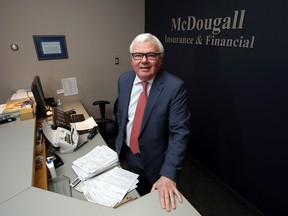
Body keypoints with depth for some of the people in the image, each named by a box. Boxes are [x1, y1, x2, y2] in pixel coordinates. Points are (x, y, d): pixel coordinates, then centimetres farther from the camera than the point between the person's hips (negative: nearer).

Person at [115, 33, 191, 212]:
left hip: (155, 160, -4)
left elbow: (180, 133, -25)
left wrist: (168, 174, -30)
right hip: (129, 154, 5)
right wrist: (121, 141, 11)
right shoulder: (124, 80, -7)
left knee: (157, 203, 24)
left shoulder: (175, 86, -24)